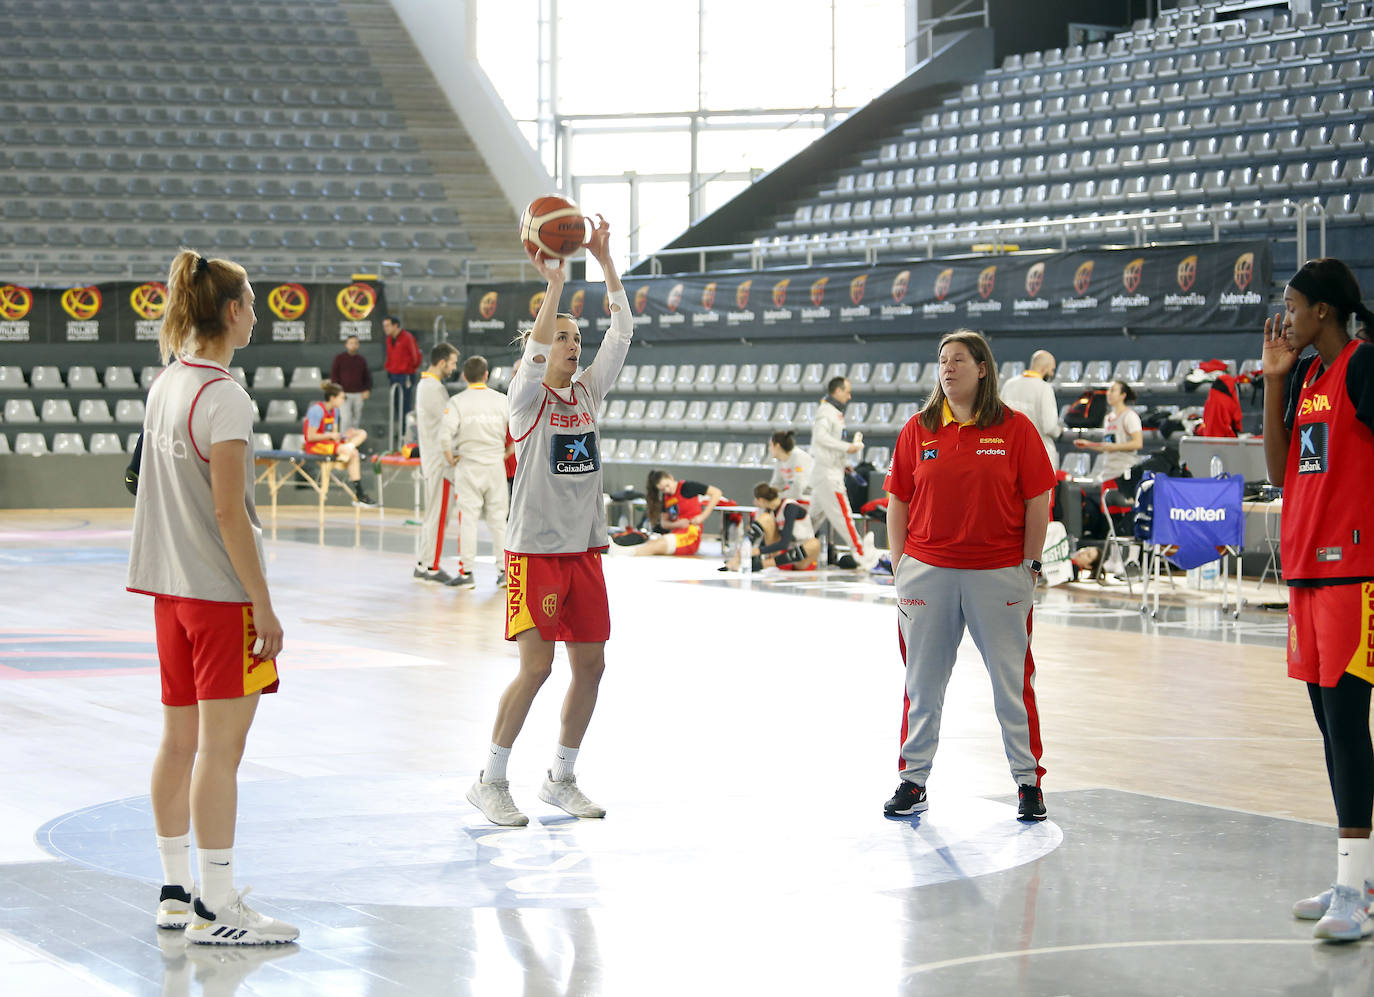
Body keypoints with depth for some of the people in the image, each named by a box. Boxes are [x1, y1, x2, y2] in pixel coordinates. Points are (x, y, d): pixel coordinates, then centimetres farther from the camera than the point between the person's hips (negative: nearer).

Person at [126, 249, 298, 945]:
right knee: (220, 747, -4)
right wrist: (262, 603, -16)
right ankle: (216, 910, -1)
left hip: (171, 588, 9)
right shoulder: (224, 397, -16)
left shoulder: (165, 386, 10)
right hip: (221, 592, -9)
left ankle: (177, 893, 23)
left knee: (179, 740, 14)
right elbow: (229, 512, -19)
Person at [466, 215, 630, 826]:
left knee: (590, 665, 6)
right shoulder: (528, 398, -6)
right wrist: (555, 281, -29)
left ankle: (561, 778, 20)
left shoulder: (589, 391, 10)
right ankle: (490, 781, 2)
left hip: (583, 547, 6)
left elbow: (622, 332, 3)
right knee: (536, 666, -10)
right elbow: (534, 353, -26)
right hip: (536, 549, -6)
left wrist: (605, 261, -3)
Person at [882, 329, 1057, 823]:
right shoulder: (918, 429, 5)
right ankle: (913, 780, 18)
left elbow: (1037, 501, -1)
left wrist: (1029, 566, -4)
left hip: (998, 574, -2)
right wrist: (899, 564, 3)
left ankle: (1028, 782, 12)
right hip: (927, 573, 2)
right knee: (923, 681, 8)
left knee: (1013, 679, 2)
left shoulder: (1015, 429, -2)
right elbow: (898, 500, 8)